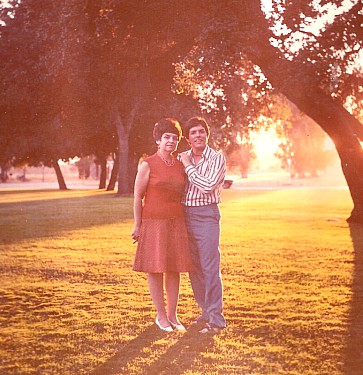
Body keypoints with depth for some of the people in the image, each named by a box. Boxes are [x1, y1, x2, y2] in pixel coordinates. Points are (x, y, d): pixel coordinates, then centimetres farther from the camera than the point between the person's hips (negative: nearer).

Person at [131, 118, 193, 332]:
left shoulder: (181, 165, 9)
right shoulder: (148, 165, -5)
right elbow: (138, 196, -3)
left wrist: (184, 224, 12)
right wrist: (137, 226, -6)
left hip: (176, 223, 5)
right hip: (154, 223, -4)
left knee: (175, 269, 6)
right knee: (156, 269, 1)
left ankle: (173, 315, 16)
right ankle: (161, 316, 12)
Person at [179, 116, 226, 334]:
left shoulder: (217, 158, -4)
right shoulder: (182, 159, 11)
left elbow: (208, 186, -17)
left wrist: (189, 167, -9)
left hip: (206, 214, -6)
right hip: (185, 215, 6)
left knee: (210, 267, -8)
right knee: (194, 267, 11)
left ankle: (216, 319, -5)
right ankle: (206, 311, 24)